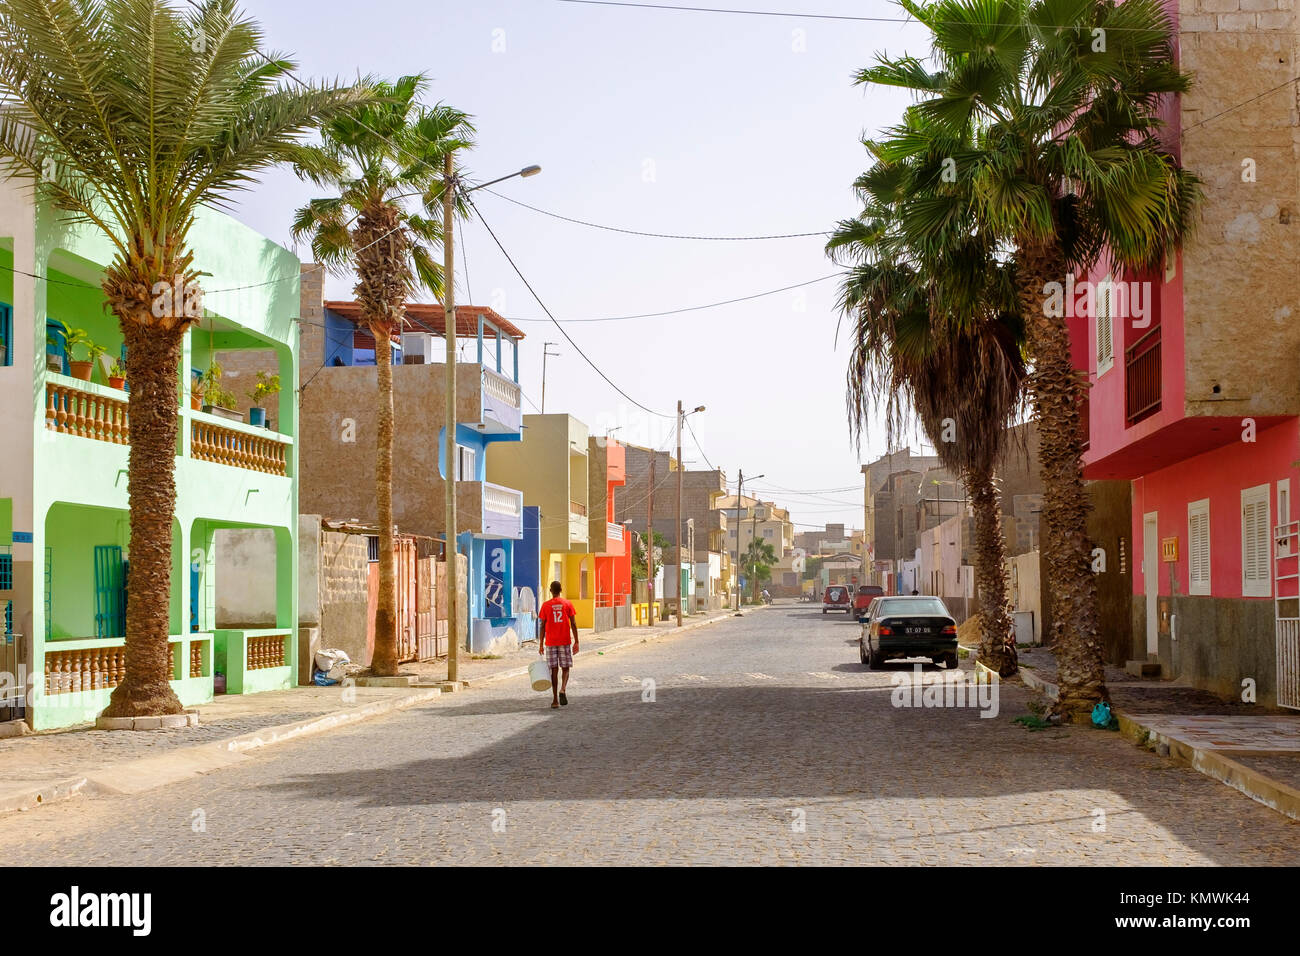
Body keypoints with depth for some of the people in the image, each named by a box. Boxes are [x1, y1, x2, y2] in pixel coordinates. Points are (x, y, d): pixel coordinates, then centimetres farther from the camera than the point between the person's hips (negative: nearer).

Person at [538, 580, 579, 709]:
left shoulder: (545, 606, 0)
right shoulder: (567, 604, 1)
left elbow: (542, 626, -1)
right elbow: (573, 624, -2)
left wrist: (541, 645, 4)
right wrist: (576, 642, 2)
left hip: (550, 643, 0)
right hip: (565, 642, 0)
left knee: (554, 670, 4)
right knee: (565, 668, 9)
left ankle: (555, 700, 3)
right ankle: (563, 689, -19)